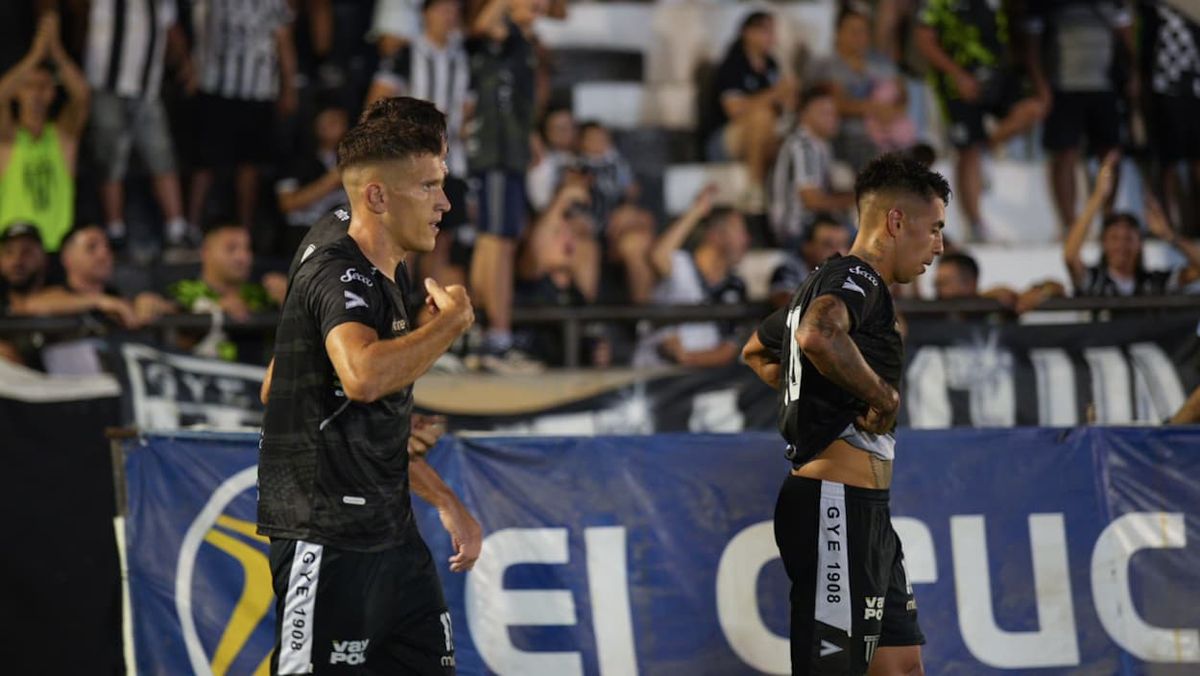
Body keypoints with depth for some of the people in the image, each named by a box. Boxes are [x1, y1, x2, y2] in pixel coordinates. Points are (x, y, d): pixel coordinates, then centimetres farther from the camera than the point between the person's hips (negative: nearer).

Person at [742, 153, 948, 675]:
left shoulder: (825, 283, 21)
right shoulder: (858, 279, -11)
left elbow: (756, 352, 39)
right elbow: (818, 335, -36)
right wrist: (884, 396, -23)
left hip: (866, 513, 11)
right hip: (838, 507, -11)